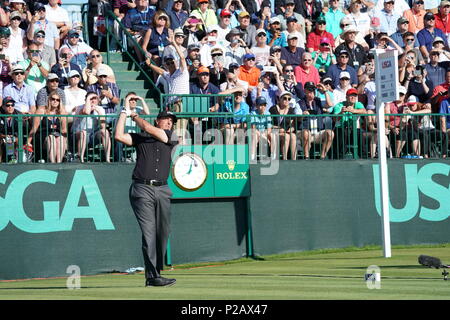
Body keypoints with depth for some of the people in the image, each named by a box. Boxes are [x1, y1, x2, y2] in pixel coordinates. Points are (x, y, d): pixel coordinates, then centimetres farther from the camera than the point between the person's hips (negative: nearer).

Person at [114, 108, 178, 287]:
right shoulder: (140, 138, 13)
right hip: (142, 189, -3)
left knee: (163, 233, 3)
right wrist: (124, 114, 10)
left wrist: (134, 116, 14)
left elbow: (148, 128, 1)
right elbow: (119, 136, 0)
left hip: (162, 190, 3)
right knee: (149, 233, -11)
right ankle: (152, 276, -15)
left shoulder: (170, 138, 15)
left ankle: (156, 272, 13)